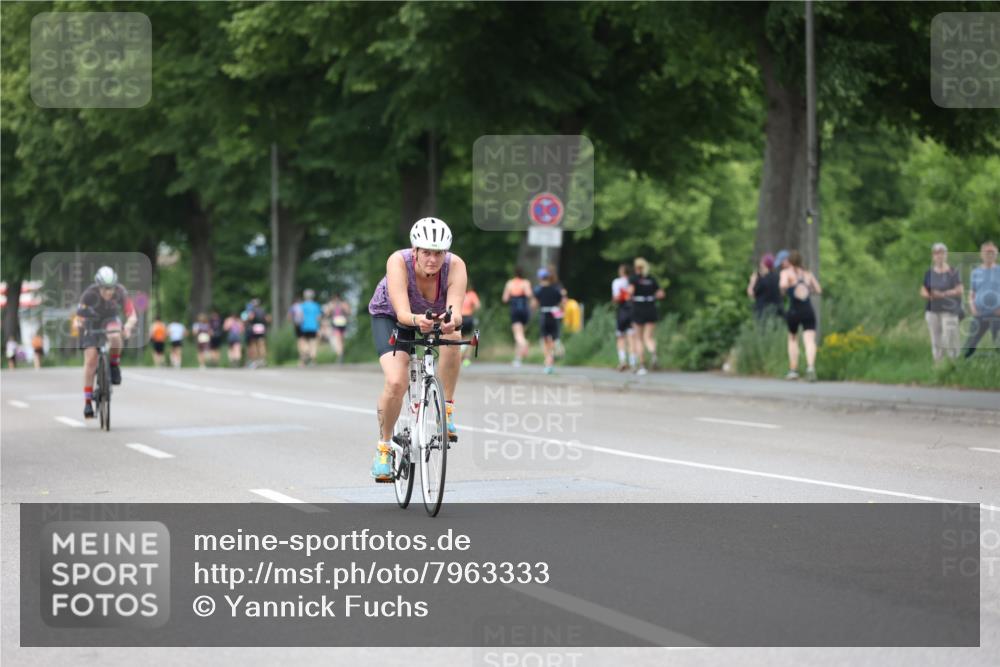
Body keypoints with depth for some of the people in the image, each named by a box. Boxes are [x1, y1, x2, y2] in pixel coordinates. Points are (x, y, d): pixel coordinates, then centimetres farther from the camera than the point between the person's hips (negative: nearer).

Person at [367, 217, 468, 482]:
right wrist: (417, 320, -65)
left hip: (435, 316, 2)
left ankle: (446, 408, -15)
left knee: (451, 337, -35)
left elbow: (455, 312, -43)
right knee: (396, 382, -24)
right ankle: (383, 446, 0)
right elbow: (402, 313, -43)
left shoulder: (455, 266, -30)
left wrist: (452, 320, -66)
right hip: (389, 316, -2)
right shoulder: (399, 262, -34)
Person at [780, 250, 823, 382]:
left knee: (793, 339, 20)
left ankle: (793, 370, 22)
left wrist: (783, 289, 4)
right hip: (808, 311, 1)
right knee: (809, 340, -10)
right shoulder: (808, 274, 14)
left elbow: (783, 284, -18)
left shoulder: (786, 273, 2)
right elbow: (818, 290, 17)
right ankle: (810, 366, -34)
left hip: (794, 311, -1)